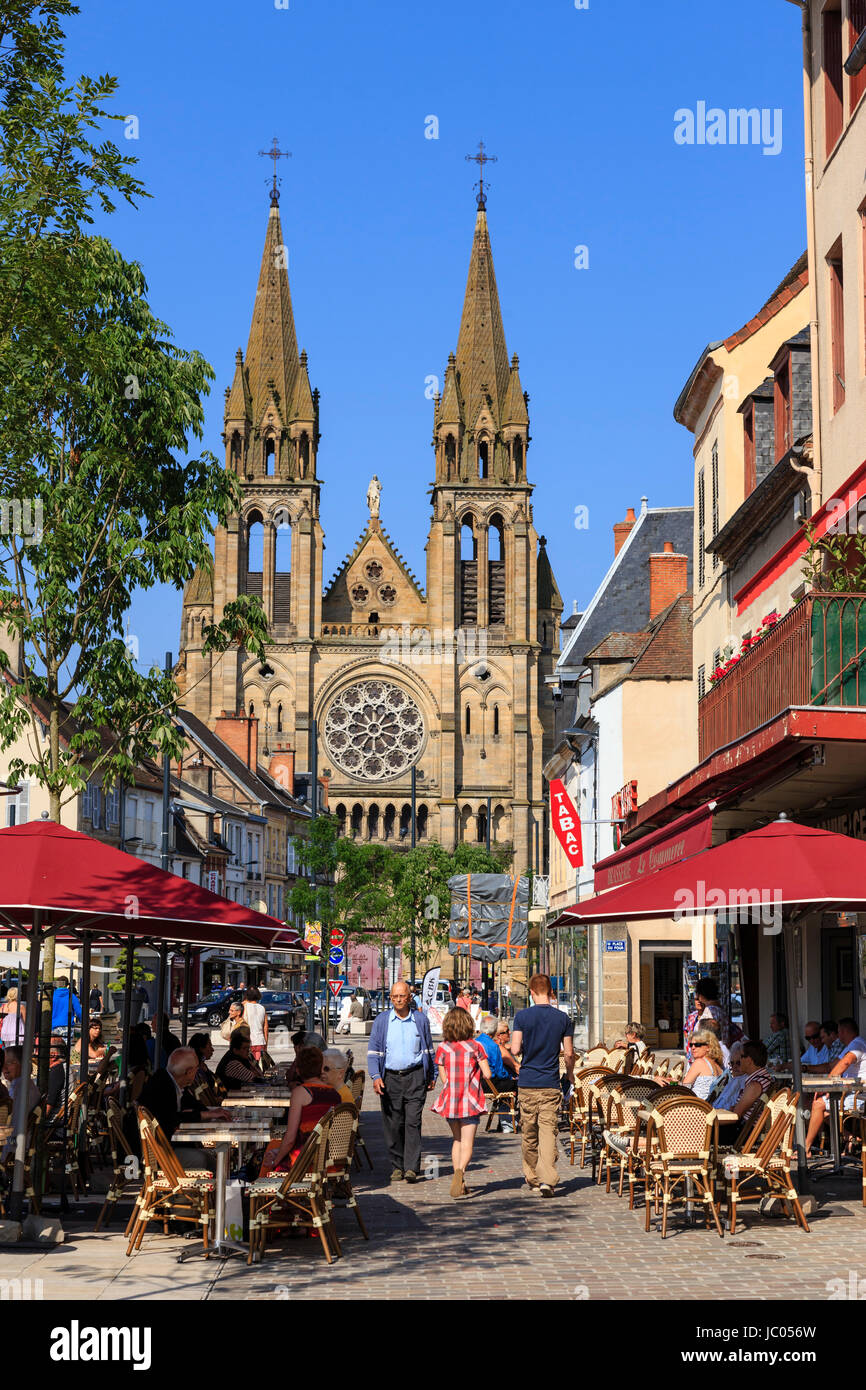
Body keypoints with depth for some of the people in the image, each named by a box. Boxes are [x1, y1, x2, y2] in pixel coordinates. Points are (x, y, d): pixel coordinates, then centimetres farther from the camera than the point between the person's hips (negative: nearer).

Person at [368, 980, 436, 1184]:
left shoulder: (420, 1020, 8)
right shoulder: (381, 1020, 6)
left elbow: (429, 1050, 17)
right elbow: (373, 1051, 3)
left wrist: (432, 1076, 15)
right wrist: (375, 1076, -9)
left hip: (415, 1077, -1)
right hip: (390, 1078, 1)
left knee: (413, 1121, -10)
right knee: (393, 1125, 2)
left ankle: (411, 1168, -12)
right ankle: (397, 1167, 13)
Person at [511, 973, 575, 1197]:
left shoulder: (522, 1016, -5)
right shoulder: (562, 1018, 1)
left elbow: (515, 1049, -9)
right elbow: (569, 1053, 4)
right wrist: (570, 1075, 22)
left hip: (528, 1084, 0)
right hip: (551, 1085, 0)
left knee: (529, 1134, 12)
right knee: (548, 1131, -3)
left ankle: (532, 1179, 23)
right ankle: (547, 1180, -16)